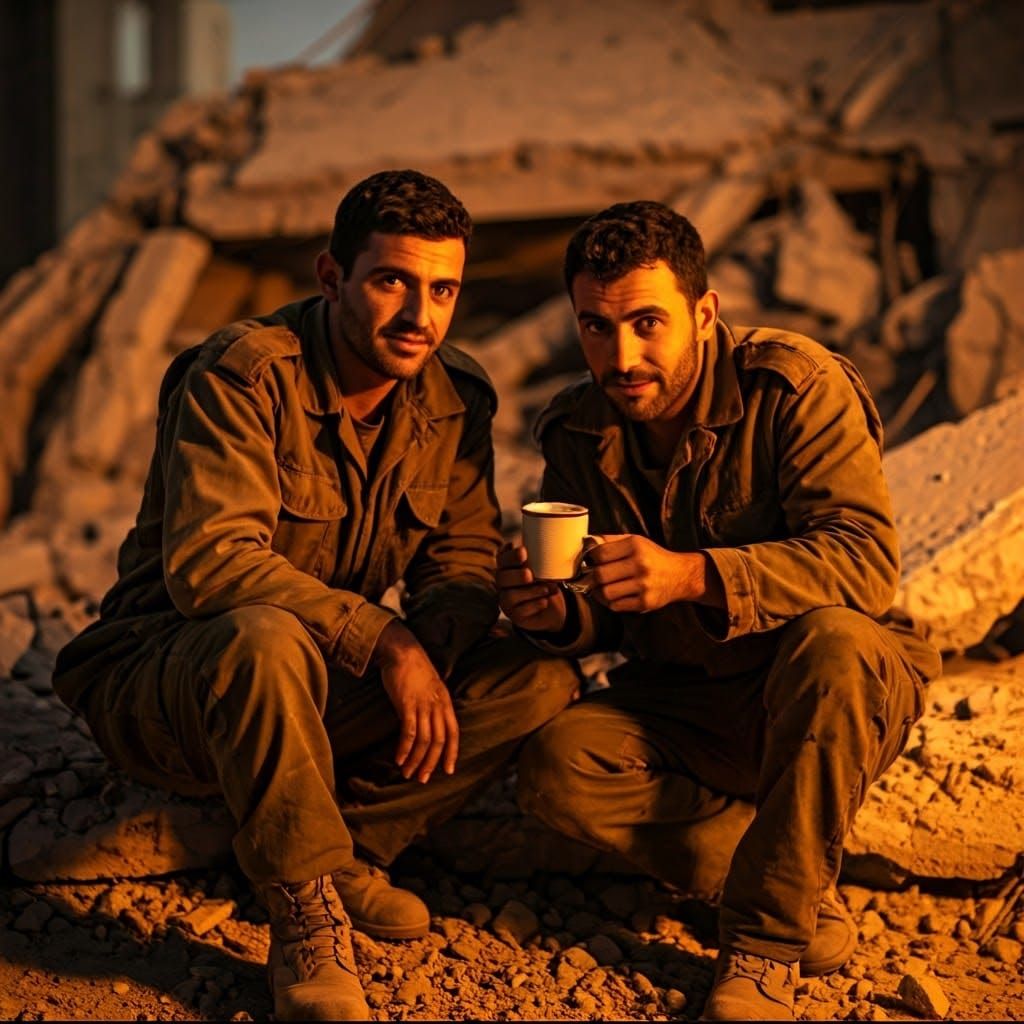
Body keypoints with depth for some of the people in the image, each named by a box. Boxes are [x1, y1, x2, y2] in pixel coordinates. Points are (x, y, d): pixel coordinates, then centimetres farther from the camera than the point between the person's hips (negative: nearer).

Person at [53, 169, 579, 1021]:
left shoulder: (457, 399, -1)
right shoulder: (243, 375, -20)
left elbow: (463, 565, 0)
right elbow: (208, 562, -31)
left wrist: (430, 659, -23)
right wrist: (384, 641, -34)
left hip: (327, 680, 6)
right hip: (163, 675, -5)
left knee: (543, 682, -13)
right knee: (267, 636, -41)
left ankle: (338, 846, -7)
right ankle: (305, 912, -20)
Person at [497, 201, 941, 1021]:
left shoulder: (798, 387, -18)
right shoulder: (578, 432, -2)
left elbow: (868, 559, -30)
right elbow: (609, 620, 3)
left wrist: (693, 576, -42)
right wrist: (556, 615, -22)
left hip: (840, 693, -4)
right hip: (683, 704, 4)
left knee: (832, 642, -38)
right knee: (558, 769, -22)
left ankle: (767, 937, -21)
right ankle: (805, 896, -8)